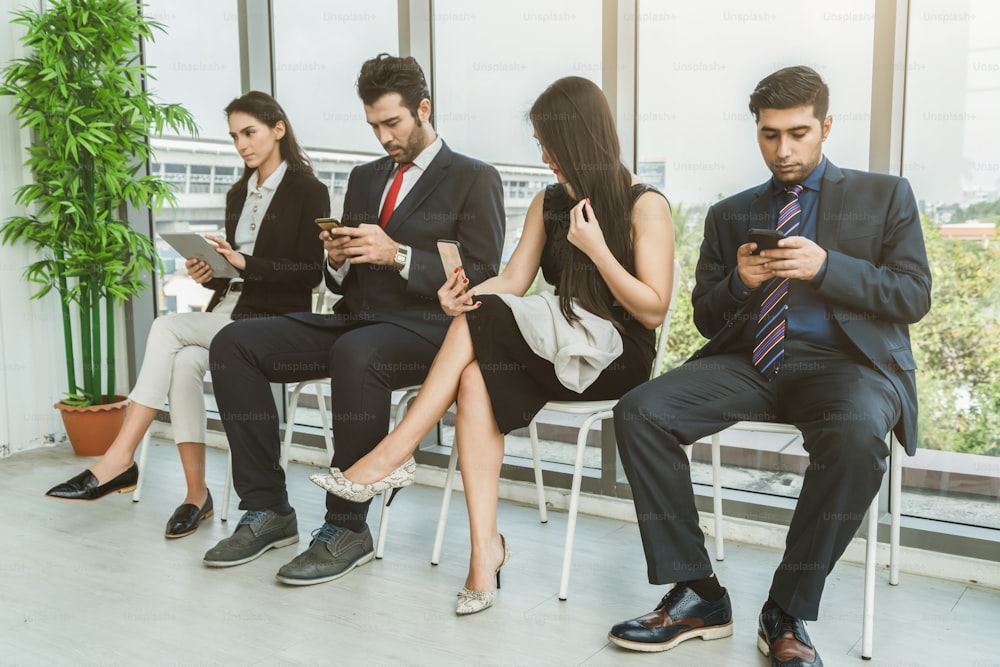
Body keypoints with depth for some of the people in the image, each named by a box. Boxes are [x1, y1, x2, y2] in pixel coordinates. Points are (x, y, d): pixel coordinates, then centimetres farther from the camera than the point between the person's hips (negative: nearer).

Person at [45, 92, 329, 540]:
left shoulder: (308, 193, -2)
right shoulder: (238, 195, 20)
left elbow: (312, 272, -9)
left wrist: (245, 263, -18)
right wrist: (210, 274, -1)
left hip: (274, 319, -6)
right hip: (228, 310, 6)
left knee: (168, 328, -26)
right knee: (184, 363, -27)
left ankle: (120, 460, -24)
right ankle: (196, 494, -20)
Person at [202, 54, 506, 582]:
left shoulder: (474, 179, 3)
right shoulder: (364, 178, 23)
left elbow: (479, 278, -8)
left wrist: (397, 255, -17)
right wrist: (337, 260, -2)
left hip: (424, 329, -6)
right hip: (352, 319, 7)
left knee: (355, 354, -39)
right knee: (234, 343, -11)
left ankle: (347, 528, -24)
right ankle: (267, 509, -6)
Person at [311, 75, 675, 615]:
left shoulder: (645, 206, -3)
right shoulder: (547, 203, 16)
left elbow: (653, 310, -8)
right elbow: (512, 282, 4)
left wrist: (596, 248, -17)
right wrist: (464, 296, -17)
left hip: (618, 355, -5)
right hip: (558, 354, 5)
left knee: (480, 322, -25)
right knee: (477, 379, -28)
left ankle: (393, 456, -21)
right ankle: (484, 548, -30)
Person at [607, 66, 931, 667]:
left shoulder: (884, 196, 15)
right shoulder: (729, 215, 21)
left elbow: (915, 297, 4)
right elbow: (706, 318, 17)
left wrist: (826, 267, -11)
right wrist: (738, 282, -6)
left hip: (843, 362, -3)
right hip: (749, 361, 3)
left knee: (856, 433, -38)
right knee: (639, 412, -22)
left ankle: (789, 614, -20)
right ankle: (697, 594, -13)